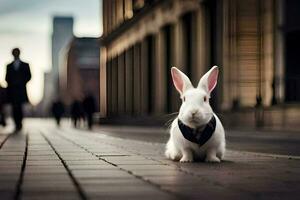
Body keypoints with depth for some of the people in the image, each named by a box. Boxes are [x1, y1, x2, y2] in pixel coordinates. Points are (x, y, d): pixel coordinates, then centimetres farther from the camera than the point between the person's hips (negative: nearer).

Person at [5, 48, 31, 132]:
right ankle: (17, 125, -4)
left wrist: (22, 82, -5)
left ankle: (19, 123, -1)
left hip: (21, 89, -1)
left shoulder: (25, 65, 13)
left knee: (19, 107, -10)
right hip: (12, 89, 1)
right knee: (14, 108, -6)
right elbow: (7, 78, 15)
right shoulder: (9, 66, 17)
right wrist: (11, 83, -4)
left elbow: (29, 76, 9)